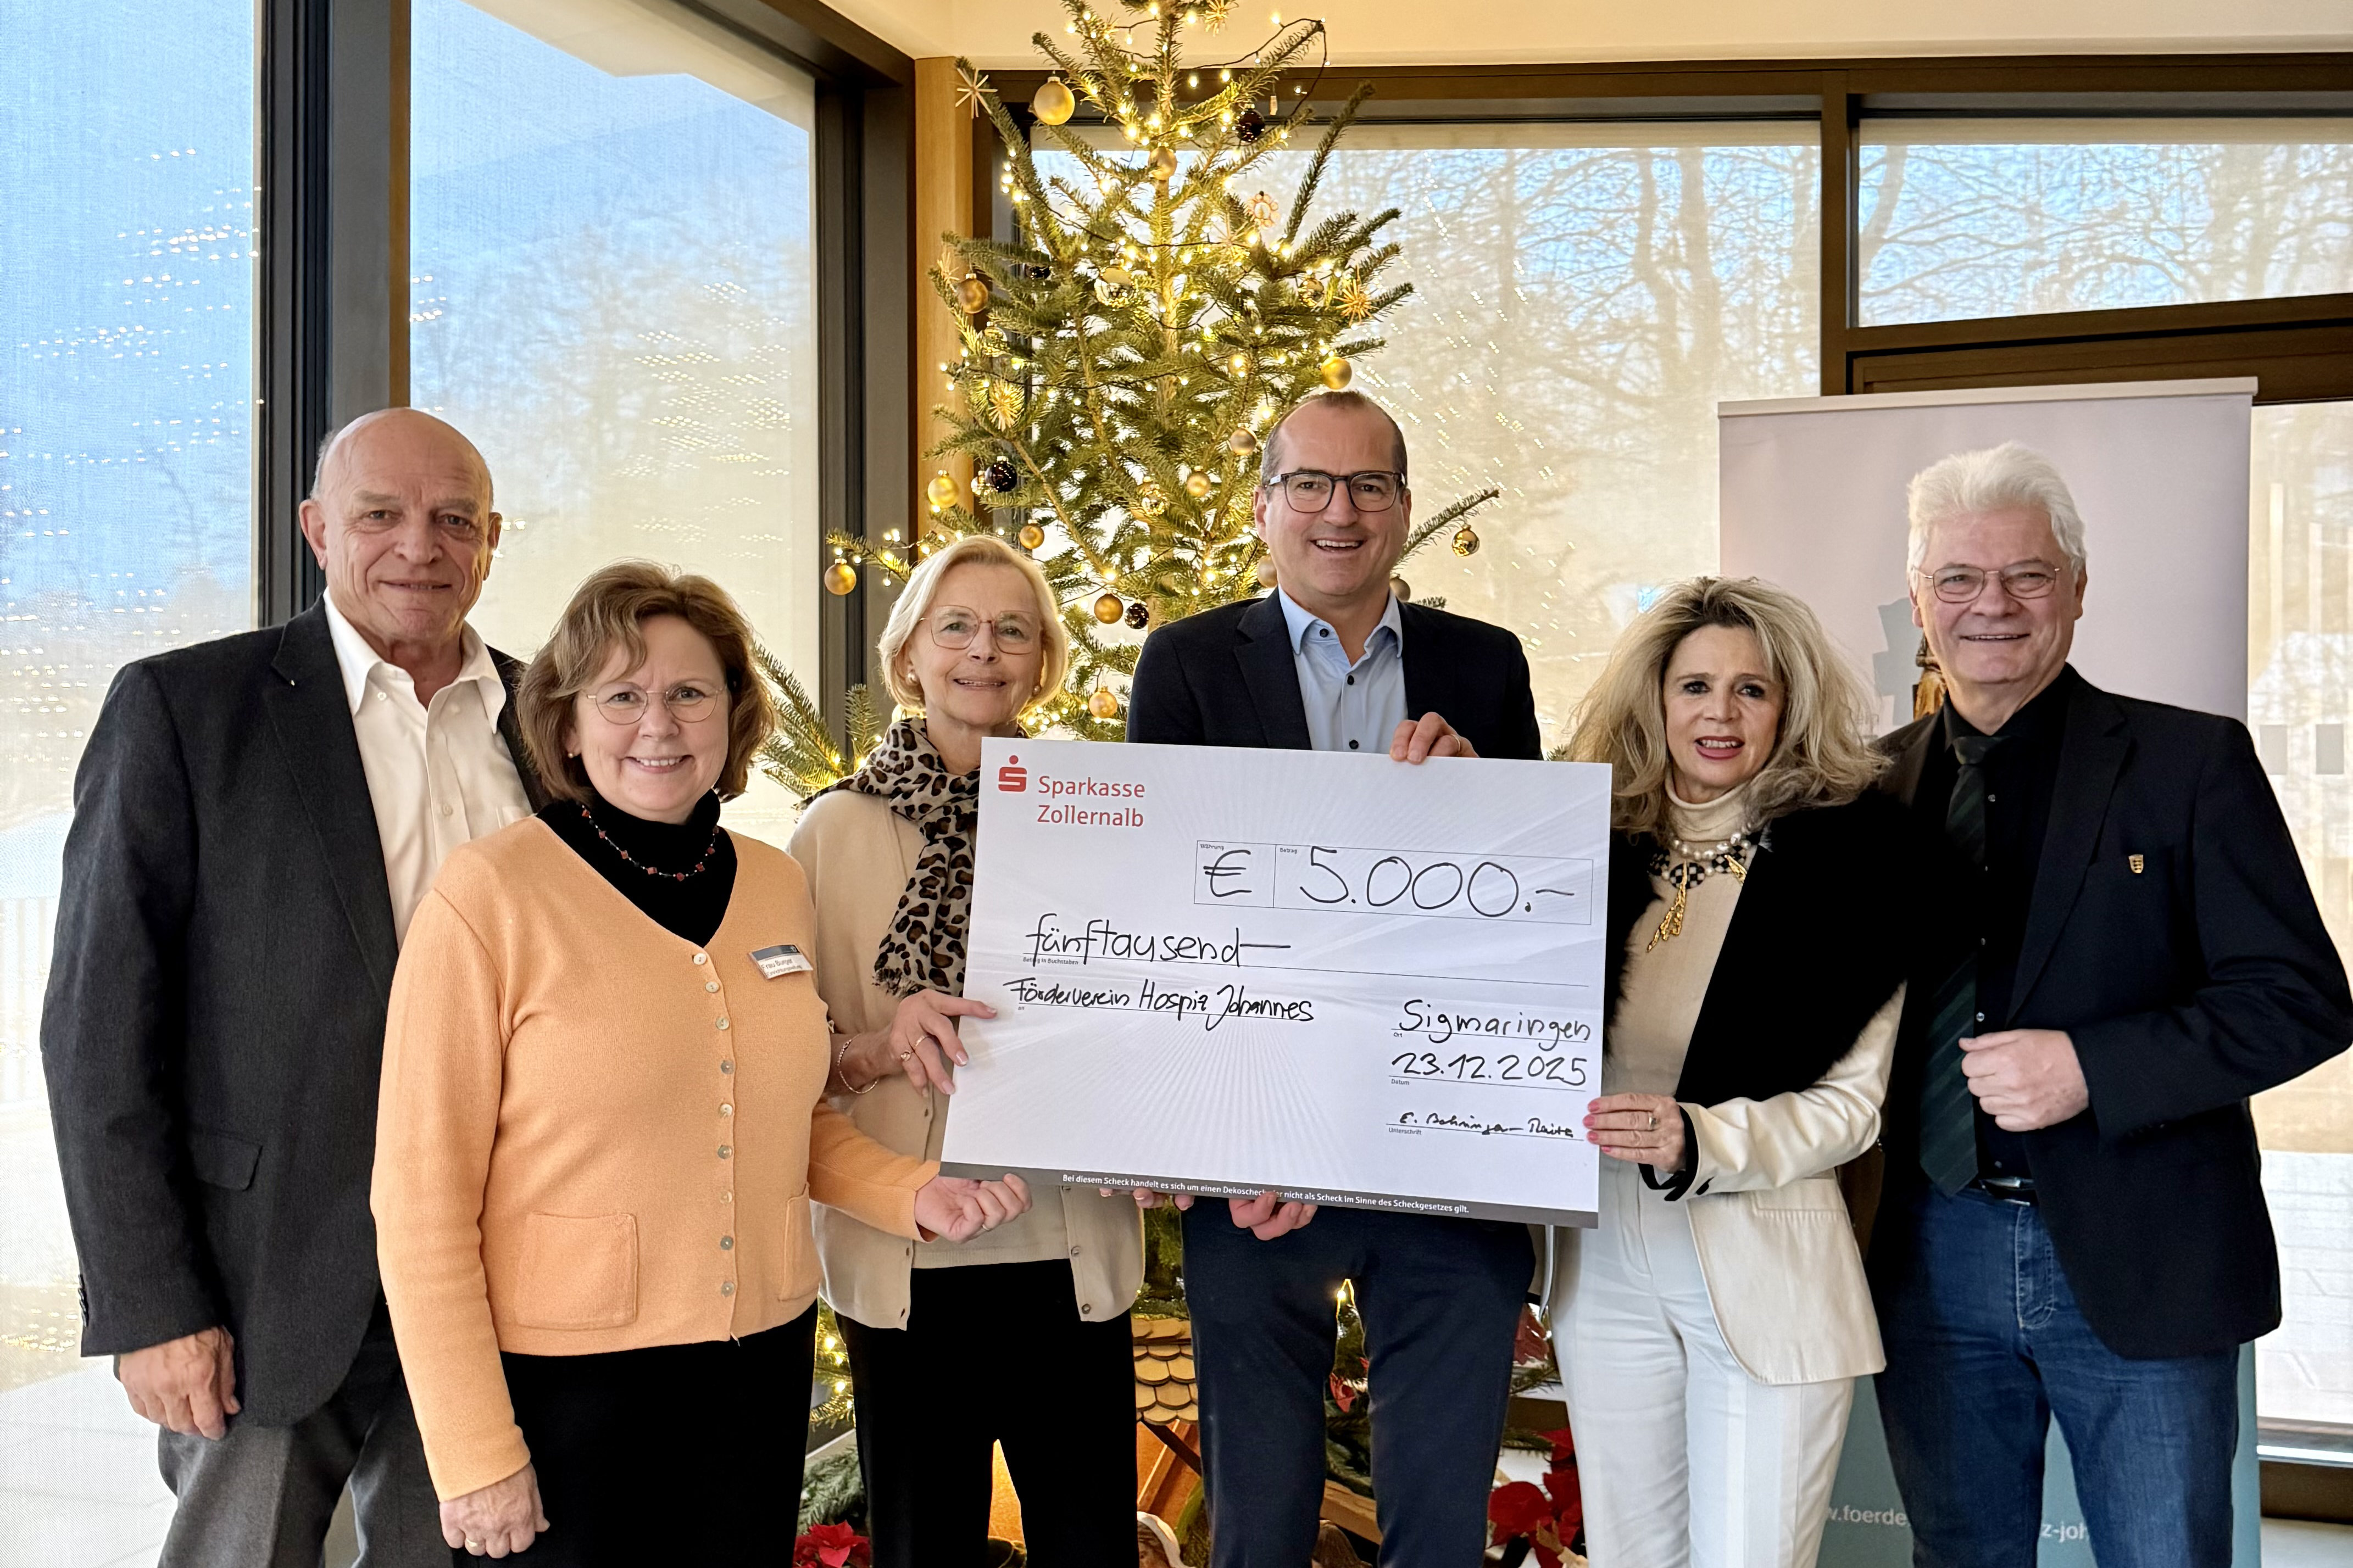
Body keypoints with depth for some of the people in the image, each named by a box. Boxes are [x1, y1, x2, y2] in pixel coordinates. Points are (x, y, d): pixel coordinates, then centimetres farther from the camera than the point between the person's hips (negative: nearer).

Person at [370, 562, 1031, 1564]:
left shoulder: (777, 886, 4)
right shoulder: (489, 897, -12)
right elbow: (423, 1196, -11)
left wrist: (913, 1193, 0)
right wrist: (474, 1454, -11)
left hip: (762, 1371, 5)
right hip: (567, 1388, -5)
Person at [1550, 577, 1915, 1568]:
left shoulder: (1844, 856, -4)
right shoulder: (1598, 853, 6)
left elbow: (1852, 1101, -7)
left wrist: (1700, 1141, -23)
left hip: (1766, 1273, -4)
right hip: (1605, 1264, 4)